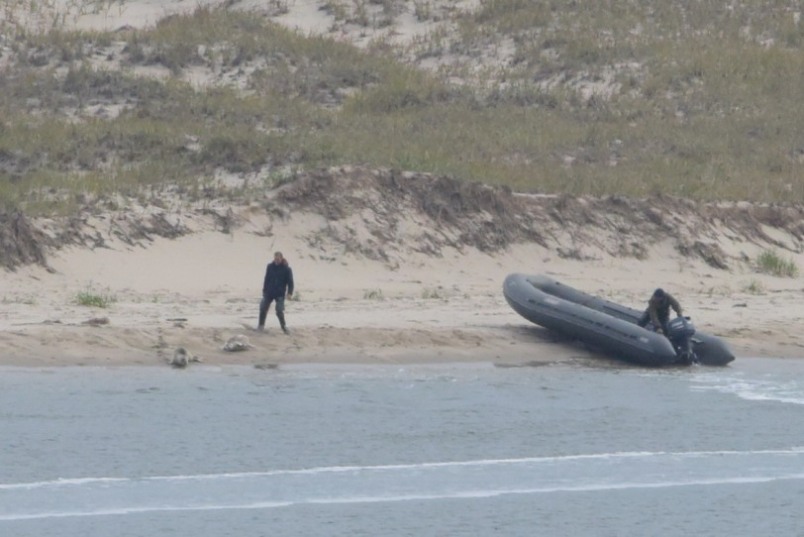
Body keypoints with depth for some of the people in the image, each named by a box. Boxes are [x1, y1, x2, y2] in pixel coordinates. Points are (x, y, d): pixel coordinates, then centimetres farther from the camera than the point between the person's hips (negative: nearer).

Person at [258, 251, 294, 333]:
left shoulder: (286, 269, -7)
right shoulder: (270, 266, 1)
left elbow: (290, 281, -6)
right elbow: (266, 279, 9)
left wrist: (290, 292, -15)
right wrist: (264, 290, 8)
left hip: (280, 294, -3)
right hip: (269, 292, 3)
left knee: (280, 311, -9)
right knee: (263, 308, 3)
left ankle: (284, 327, 7)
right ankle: (261, 325, 17)